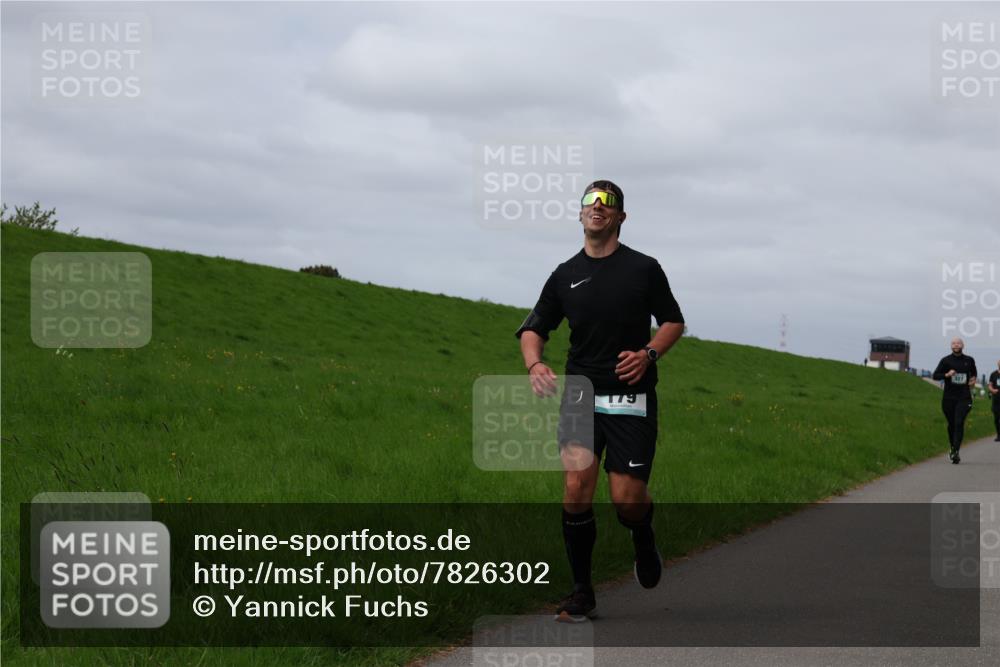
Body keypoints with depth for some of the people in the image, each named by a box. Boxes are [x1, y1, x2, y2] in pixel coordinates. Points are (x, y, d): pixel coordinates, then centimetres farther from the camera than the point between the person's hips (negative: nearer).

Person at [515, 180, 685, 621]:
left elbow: (673, 321, 10)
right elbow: (534, 328, 12)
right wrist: (535, 364, -10)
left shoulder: (644, 268, 3)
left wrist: (649, 353, -10)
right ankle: (581, 594, 1)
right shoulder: (565, 275, 9)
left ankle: (644, 540, 31)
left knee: (627, 501, -7)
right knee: (576, 491, -11)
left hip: (631, 399, -2)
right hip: (579, 397, 2)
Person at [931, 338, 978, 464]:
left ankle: (956, 452, -19)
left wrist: (973, 379, 8)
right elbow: (935, 375, -3)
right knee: (951, 424, 9)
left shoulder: (969, 360, 8)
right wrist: (946, 375, -20)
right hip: (948, 398, 0)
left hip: (964, 398, 0)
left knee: (959, 423, -15)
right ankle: (953, 447, 31)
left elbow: (974, 372, 28)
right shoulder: (945, 361, 1)